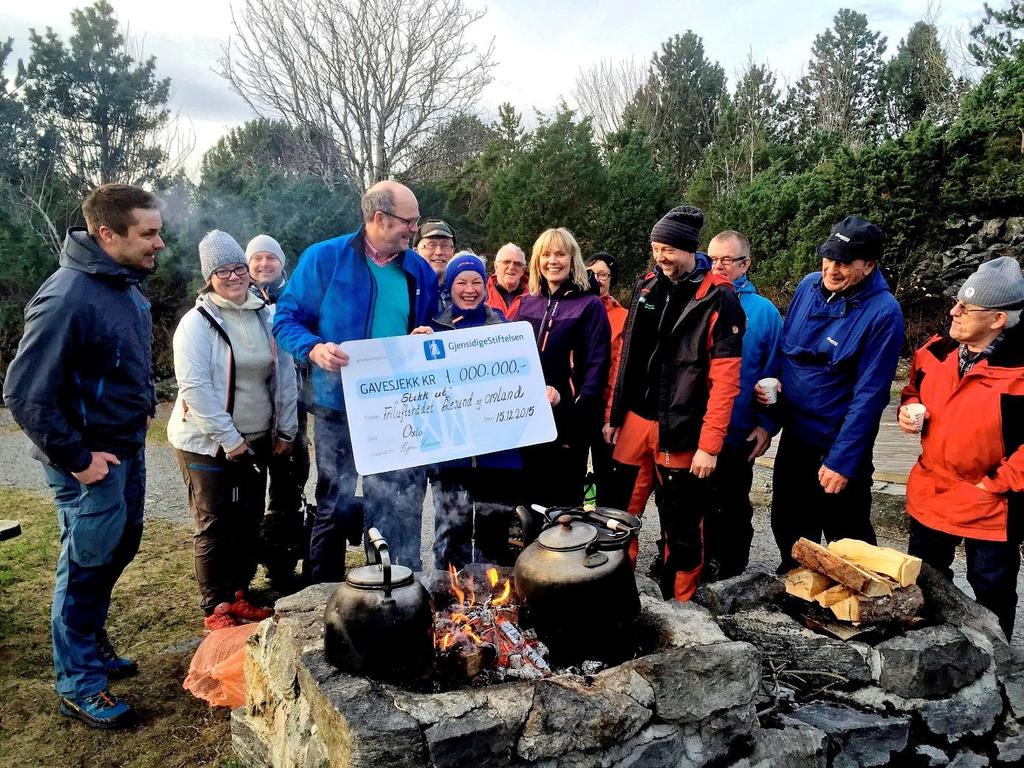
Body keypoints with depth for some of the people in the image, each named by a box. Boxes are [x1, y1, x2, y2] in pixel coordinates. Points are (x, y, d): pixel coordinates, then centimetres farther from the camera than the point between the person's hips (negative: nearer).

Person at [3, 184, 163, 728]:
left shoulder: (126, 286, 3)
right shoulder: (66, 297, -24)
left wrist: (140, 410, 11)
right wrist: (75, 457, -19)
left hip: (127, 448, 9)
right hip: (91, 460, -8)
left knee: (120, 547, 22)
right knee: (86, 566, 6)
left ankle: (92, 645, 43)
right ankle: (79, 684, 25)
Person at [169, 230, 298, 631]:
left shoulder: (265, 316, 5)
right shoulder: (197, 322, -11)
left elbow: (284, 374, 9)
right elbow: (194, 387, -17)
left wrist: (285, 429, 6)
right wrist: (228, 438, -18)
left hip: (255, 441, 5)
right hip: (207, 444, -5)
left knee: (249, 522, 13)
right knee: (215, 526, 3)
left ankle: (238, 596, 29)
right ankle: (216, 609, 17)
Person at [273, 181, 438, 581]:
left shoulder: (420, 271, 7)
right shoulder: (324, 258, -6)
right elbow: (287, 319, -4)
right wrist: (315, 349, -23)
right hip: (339, 406, -3)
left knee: (403, 507, 9)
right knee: (337, 505, 9)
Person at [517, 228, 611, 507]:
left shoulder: (589, 305, -4)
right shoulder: (527, 304, 12)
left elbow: (597, 364, -10)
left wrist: (577, 408, -21)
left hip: (568, 418, -4)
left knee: (564, 499, 5)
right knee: (533, 495, 13)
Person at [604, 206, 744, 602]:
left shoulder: (718, 298, -10)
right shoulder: (647, 287, 8)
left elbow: (725, 379, -14)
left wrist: (710, 445, -17)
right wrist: (614, 414, 11)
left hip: (681, 433, -5)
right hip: (634, 420, 5)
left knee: (680, 526, 9)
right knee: (618, 513, 14)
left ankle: (678, 605, 28)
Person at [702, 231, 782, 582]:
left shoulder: (763, 311, -4)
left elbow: (772, 374, -3)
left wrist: (766, 424, -8)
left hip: (736, 433, -2)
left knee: (730, 506, 15)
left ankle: (729, 568, 34)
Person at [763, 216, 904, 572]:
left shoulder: (883, 312, -19)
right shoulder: (809, 286, -1)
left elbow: (869, 394, -19)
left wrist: (841, 462, -19)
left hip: (838, 447, -6)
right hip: (794, 435, 6)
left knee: (846, 541, 12)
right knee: (789, 529, 20)